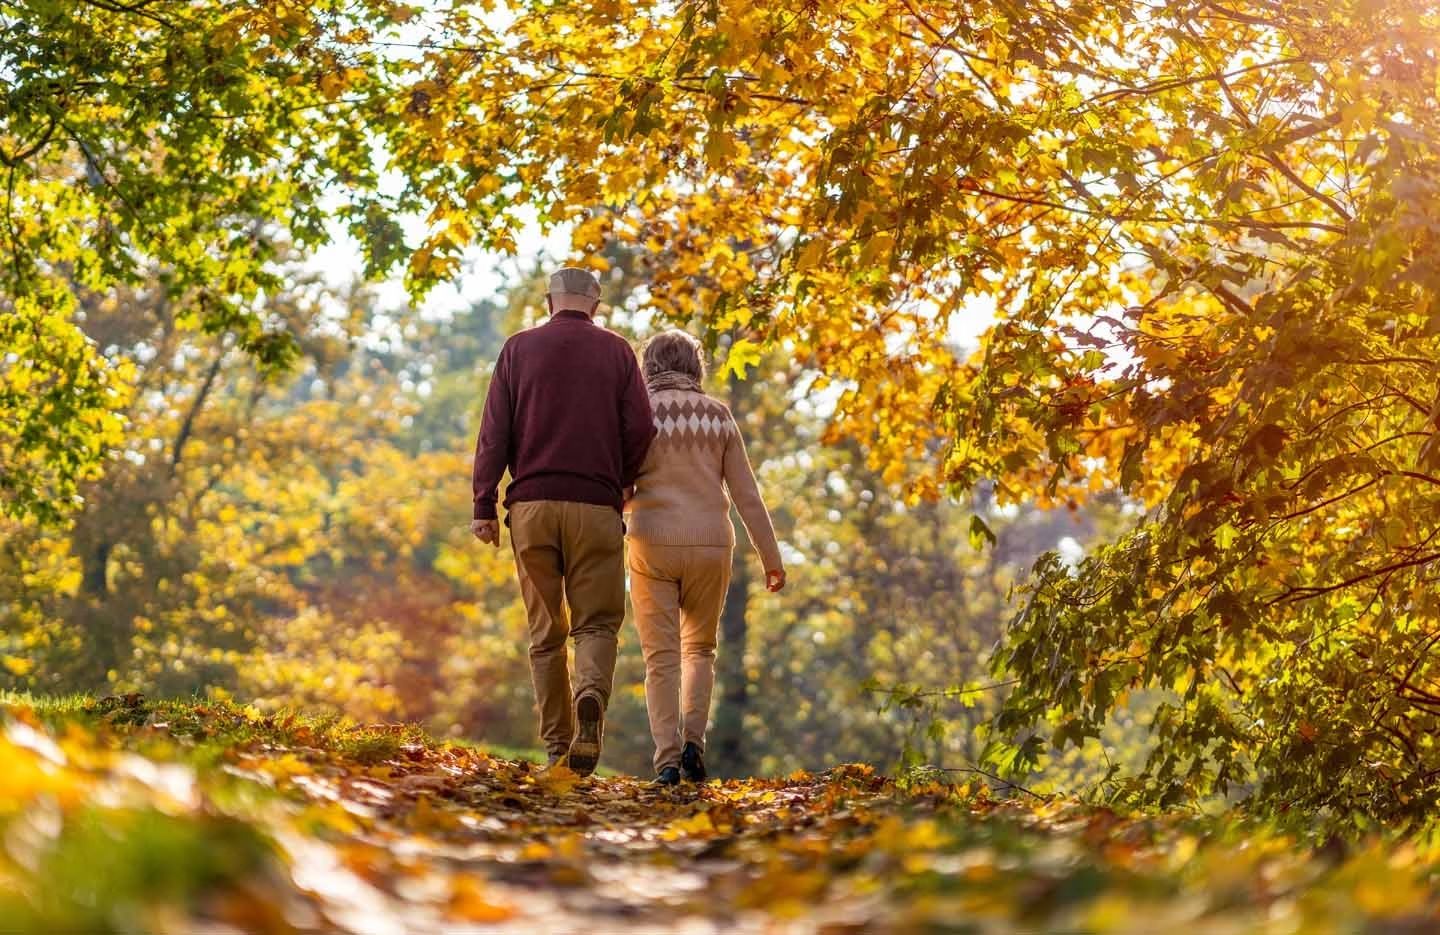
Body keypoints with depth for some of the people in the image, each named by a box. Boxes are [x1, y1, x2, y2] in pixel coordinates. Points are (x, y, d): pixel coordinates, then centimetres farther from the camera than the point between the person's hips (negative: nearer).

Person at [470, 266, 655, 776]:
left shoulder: (519, 348, 7)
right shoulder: (617, 351, 6)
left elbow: (494, 432, 2)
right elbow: (641, 430, 1)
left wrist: (484, 505, 3)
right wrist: (624, 482, 19)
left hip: (531, 504, 1)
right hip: (595, 506, -1)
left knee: (546, 631, 9)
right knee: (598, 622, 5)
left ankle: (558, 744, 5)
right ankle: (590, 696, -25)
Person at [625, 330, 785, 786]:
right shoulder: (718, 414, 4)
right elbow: (746, 493, 3)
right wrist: (771, 558, 7)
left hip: (653, 543, -2)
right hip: (710, 544, 2)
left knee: (661, 656, 3)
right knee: (699, 649, 18)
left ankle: (667, 758, -7)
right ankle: (693, 741, 0)